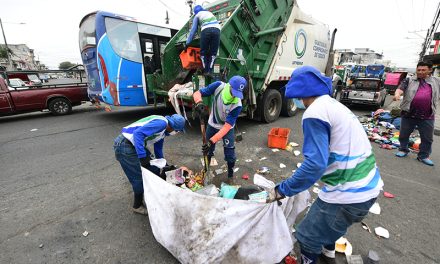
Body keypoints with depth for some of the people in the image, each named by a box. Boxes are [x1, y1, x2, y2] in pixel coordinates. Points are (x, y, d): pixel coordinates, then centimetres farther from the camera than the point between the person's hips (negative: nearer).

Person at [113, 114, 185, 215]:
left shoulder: (164, 129, 11)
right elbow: (138, 133, -30)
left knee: (154, 170, 13)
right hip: (125, 146, -10)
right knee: (140, 178, -2)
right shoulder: (161, 123, -20)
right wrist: (142, 157, -30)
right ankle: (137, 206, 21)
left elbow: (158, 149, 21)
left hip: (134, 145, 10)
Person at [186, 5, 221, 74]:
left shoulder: (197, 15, 23)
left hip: (206, 30, -3)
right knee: (213, 53, 4)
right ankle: (210, 72, -4)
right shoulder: (209, 12, 37)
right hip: (216, 30, 3)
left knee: (203, 52, 7)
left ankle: (205, 71, 2)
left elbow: (193, 30, 17)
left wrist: (187, 43, 17)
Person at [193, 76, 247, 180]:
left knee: (229, 151, -3)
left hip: (227, 128, -2)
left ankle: (231, 173, 24)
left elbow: (227, 126, -32)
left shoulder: (237, 105, -34)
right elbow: (197, 93, -20)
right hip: (212, 125, 3)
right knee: (208, 149, 16)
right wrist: (199, 103, -44)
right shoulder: (218, 86, -27)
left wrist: (212, 141, -38)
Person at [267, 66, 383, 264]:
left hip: (349, 194, -10)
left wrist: (282, 190, -18)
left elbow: (315, 164, -27)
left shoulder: (314, 113, -20)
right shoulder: (334, 104, 10)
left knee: (308, 237, 12)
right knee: (329, 224, 34)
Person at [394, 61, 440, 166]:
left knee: (427, 138, 8)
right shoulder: (409, 80, 4)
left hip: (427, 116, 2)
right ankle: (403, 150, 28)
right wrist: (397, 94, -34)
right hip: (409, 114, -2)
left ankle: (423, 156, 21)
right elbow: (400, 89, -13)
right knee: (404, 135, 9)